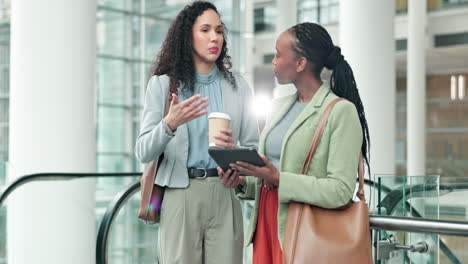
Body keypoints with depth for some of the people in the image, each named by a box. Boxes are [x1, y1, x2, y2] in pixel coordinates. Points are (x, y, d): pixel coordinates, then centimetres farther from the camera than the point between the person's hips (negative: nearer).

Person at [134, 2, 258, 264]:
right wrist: (169, 124, -23)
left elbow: (254, 149, 8)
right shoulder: (162, 84, 3)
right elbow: (143, 153, -5)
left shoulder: (238, 86, 8)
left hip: (225, 196, 2)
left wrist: (234, 150, -14)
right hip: (180, 196, -1)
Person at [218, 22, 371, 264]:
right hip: (266, 225, 6)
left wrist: (278, 179, -22)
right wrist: (243, 182, 0)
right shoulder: (280, 106, 10)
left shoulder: (341, 111, -11)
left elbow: (341, 191, -18)